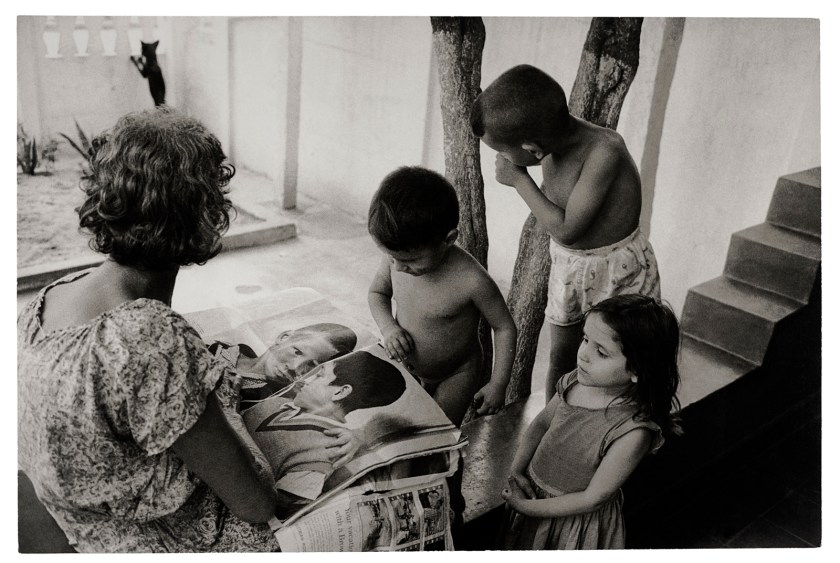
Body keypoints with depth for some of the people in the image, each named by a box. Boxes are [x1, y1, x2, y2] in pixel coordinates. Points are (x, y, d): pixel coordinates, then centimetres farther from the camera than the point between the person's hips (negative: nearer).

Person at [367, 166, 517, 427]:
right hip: (406, 366, 4)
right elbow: (377, 292, 3)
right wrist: (388, 327, -16)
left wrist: (498, 385, -15)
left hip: (454, 376, -4)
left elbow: (504, 327, -17)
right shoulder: (395, 258, -19)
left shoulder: (472, 281, -33)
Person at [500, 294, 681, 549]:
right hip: (531, 491, 5)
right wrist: (516, 471, -8)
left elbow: (593, 498, -23)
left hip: (578, 519, -5)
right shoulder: (574, 382, -16)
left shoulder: (633, 431, -32)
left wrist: (527, 507, -17)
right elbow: (541, 423, 3)